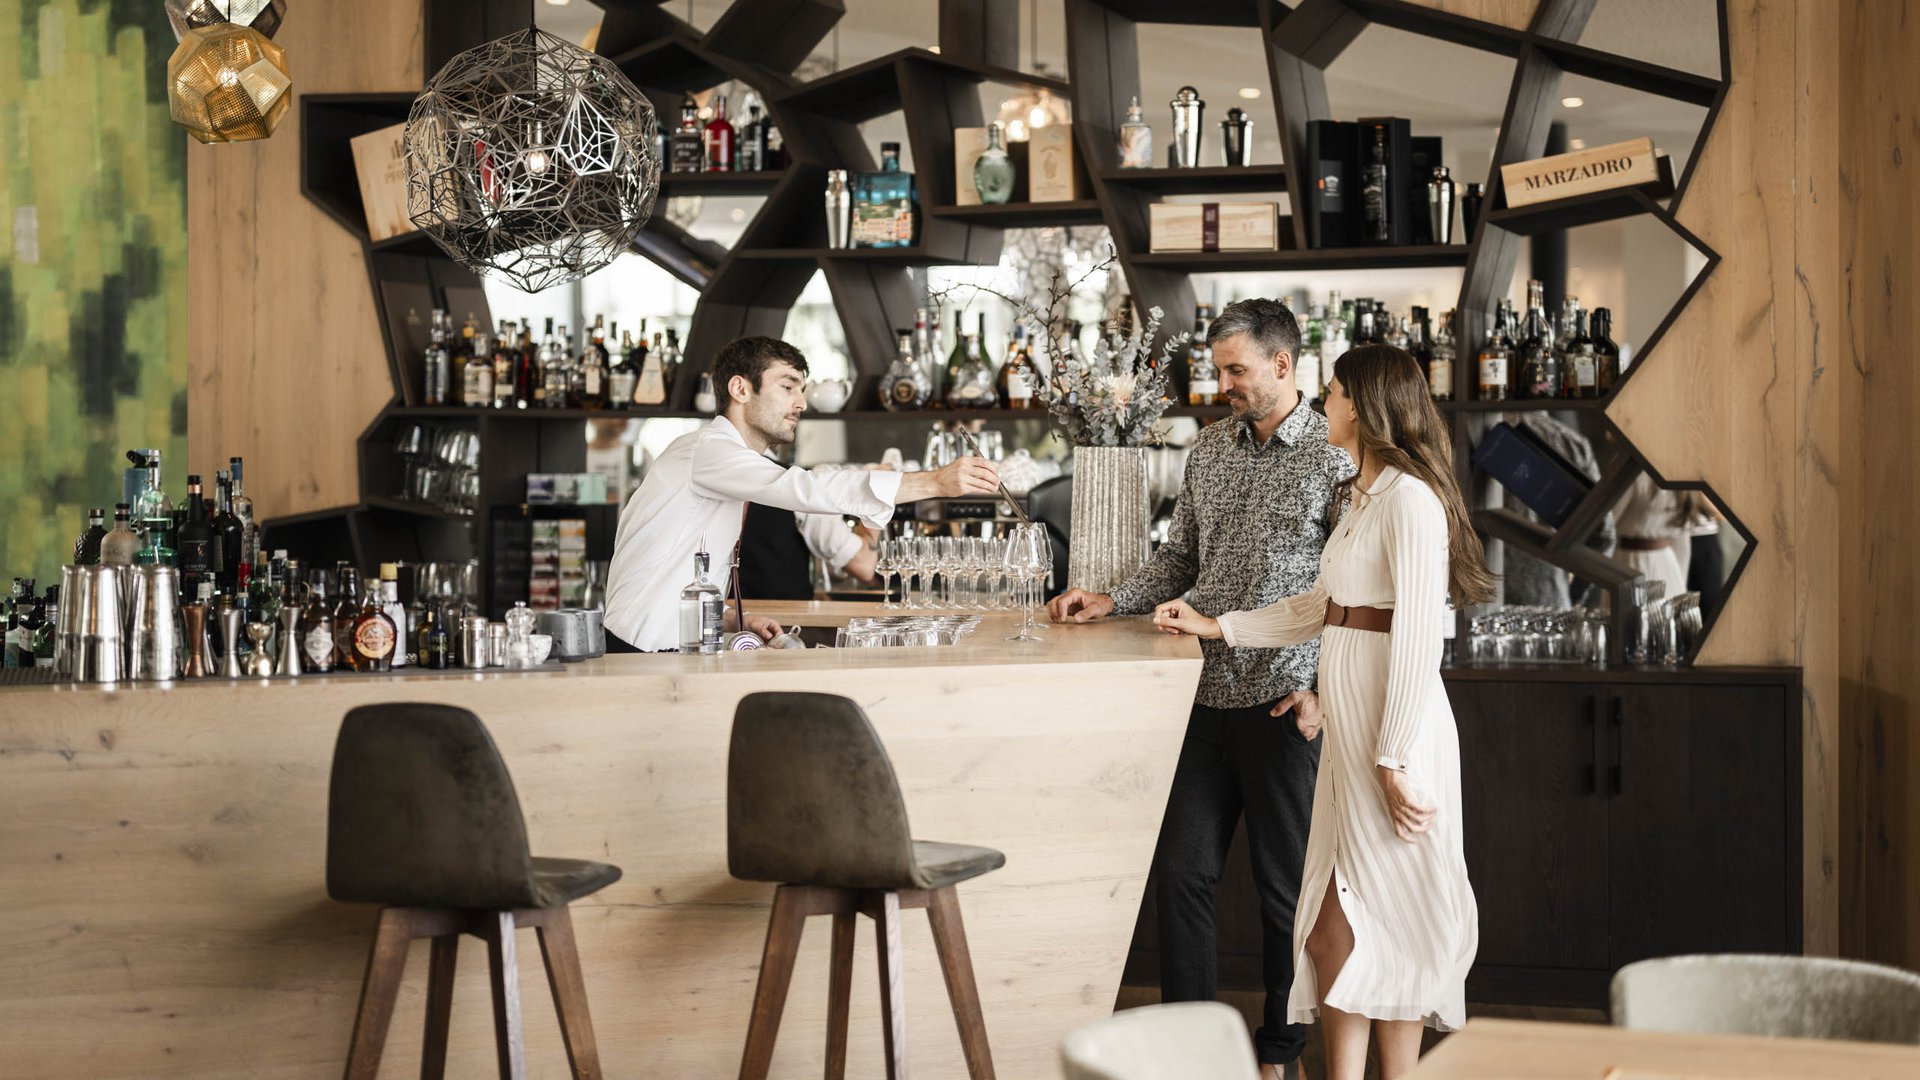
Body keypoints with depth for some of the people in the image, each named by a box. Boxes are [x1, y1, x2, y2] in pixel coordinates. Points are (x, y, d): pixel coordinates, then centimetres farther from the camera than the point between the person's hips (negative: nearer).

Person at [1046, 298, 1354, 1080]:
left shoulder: (1336, 457, -8)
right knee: (1182, 870, 7)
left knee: (1285, 885, 7)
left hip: (1284, 705, -5)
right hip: (1208, 694, 5)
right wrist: (1112, 604, 4)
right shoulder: (1211, 449, 10)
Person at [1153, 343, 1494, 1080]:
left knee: (1390, 917, 0)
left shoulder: (1410, 499, -13)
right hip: (1349, 719, 9)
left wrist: (1395, 760, -20)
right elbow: (1321, 607, 25)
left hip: (1394, 722, -9)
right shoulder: (1360, 496, 16)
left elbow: (1418, 635, -18)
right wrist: (1217, 628, 24)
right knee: (1333, 921, 8)